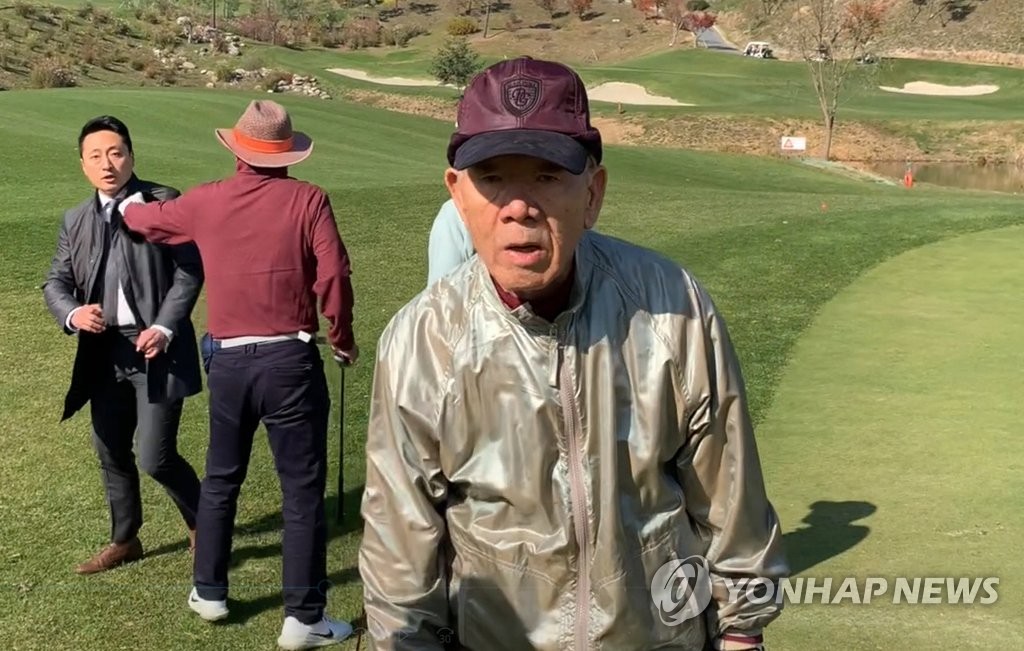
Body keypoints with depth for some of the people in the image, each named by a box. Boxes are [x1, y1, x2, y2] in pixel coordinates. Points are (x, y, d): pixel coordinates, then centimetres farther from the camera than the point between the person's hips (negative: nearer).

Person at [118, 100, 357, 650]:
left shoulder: (205, 201, 3)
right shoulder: (307, 199, -7)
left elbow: (145, 220, 21)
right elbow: (333, 277, -11)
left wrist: (127, 206, 45)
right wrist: (342, 337, 7)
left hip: (229, 359, 4)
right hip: (290, 358, -3)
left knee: (220, 480, 21)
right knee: (302, 490, 3)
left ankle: (209, 592, 34)